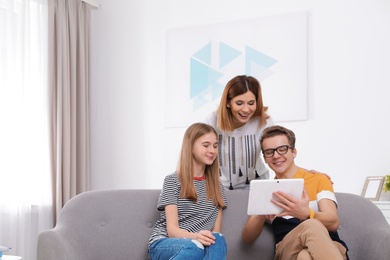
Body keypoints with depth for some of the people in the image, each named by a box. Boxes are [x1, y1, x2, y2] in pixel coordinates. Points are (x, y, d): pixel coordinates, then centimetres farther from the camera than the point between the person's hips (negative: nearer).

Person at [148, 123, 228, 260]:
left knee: (217, 241, -31)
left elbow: (216, 231, 8)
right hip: (164, 243, -3)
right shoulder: (172, 181, -1)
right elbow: (172, 230, -10)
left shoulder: (216, 185, 13)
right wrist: (196, 237, -31)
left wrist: (208, 239, -18)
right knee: (194, 248, -38)